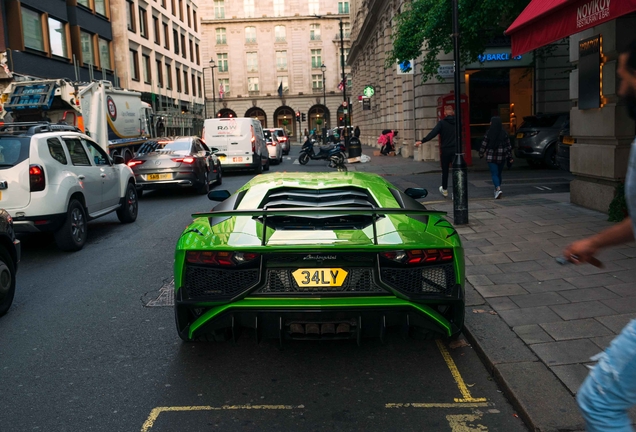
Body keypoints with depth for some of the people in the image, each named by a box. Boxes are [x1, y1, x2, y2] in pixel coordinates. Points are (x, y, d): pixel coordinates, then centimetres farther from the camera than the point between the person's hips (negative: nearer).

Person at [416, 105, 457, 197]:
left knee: (445, 171, 13)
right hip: (455, 149, 2)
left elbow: (433, 133, -18)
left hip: (445, 150, -2)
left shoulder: (442, 123, -8)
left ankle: (444, 190, 28)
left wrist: (422, 141, -19)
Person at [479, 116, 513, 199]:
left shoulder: (488, 133, -9)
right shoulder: (504, 133, 0)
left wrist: (481, 154, 7)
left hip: (491, 157, -3)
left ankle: (498, 189, -23)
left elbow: (484, 145, -6)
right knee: (499, 173, 17)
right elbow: (508, 146, 2)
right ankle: (497, 189, 28)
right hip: (502, 158, 3)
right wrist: (510, 157, 8)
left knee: (494, 174, -3)